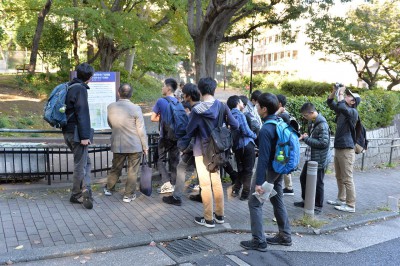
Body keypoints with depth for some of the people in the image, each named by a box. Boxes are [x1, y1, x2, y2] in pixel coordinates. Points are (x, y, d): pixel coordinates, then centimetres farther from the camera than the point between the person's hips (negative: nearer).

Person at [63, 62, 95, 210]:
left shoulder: (69, 87, 14)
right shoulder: (80, 89, -14)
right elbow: (82, 113, -19)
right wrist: (85, 136, -19)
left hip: (68, 132, 9)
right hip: (77, 133, -9)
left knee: (86, 162, 14)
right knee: (80, 165, 1)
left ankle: (85, 190, 8)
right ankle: (77, 195, 9)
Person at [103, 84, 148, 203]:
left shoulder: (110, 107, -4)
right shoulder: (135, 108, -16)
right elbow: (141, 130, -11)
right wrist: (145, 146, -1)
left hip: (117, 145, 4)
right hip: (135, 146, -4)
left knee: (115, 168, 22)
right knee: (132, 171, 9)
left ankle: (108, 188, 37)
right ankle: (128, 195, 16)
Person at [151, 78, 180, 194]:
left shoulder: (161, 101, -10)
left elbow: (153, 118, -6)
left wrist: (161, 118, 9)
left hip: (165, 136, -4)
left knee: (161, 160, 5)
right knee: (174, 160, 11)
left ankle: (166, 183, -9)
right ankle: (173, 184, 17)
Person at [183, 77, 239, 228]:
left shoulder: (197, 110, -17)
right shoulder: (222, 106, -6)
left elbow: (189, 132, -8)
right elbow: (235, 126, -3)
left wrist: (184, 145, 12)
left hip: (202, 150, -4)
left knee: (205, 184, 3)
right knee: (217, 181, 16)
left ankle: (208, 219, 11)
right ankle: (219, 215, 25)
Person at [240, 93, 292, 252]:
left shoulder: (265, 130, -24)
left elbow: (263, 158, -25)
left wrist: (258, 182, -22)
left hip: (268, 170, -9)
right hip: (278, 168, 9)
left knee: (255, 203, 1)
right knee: (278, 201, 18)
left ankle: (259, 241, 5)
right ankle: (285, 236, 28)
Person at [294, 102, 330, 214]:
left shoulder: (322, 125, -21)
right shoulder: (311, 122, 7)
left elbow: (324, 142, -26)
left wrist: (306, 139, -21)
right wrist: (306, 136, 0)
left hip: (319, 160, -9)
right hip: (309, 158, 9)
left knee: (317, 183, 4)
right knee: (303, 178, 19)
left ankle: (318, 206, 20)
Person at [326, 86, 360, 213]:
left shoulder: (353, 112, -12)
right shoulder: (342, 110, 13)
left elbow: (341, 107, -31)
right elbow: (330, 102, 18)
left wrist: (341, 93, -17)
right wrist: (334, 91, 3)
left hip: (346, 150, -9)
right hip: (338, 149, 9)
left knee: (347, 179, -5)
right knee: (339, 177, 16)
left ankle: (350, 205, 1)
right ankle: (341, 199, 28)